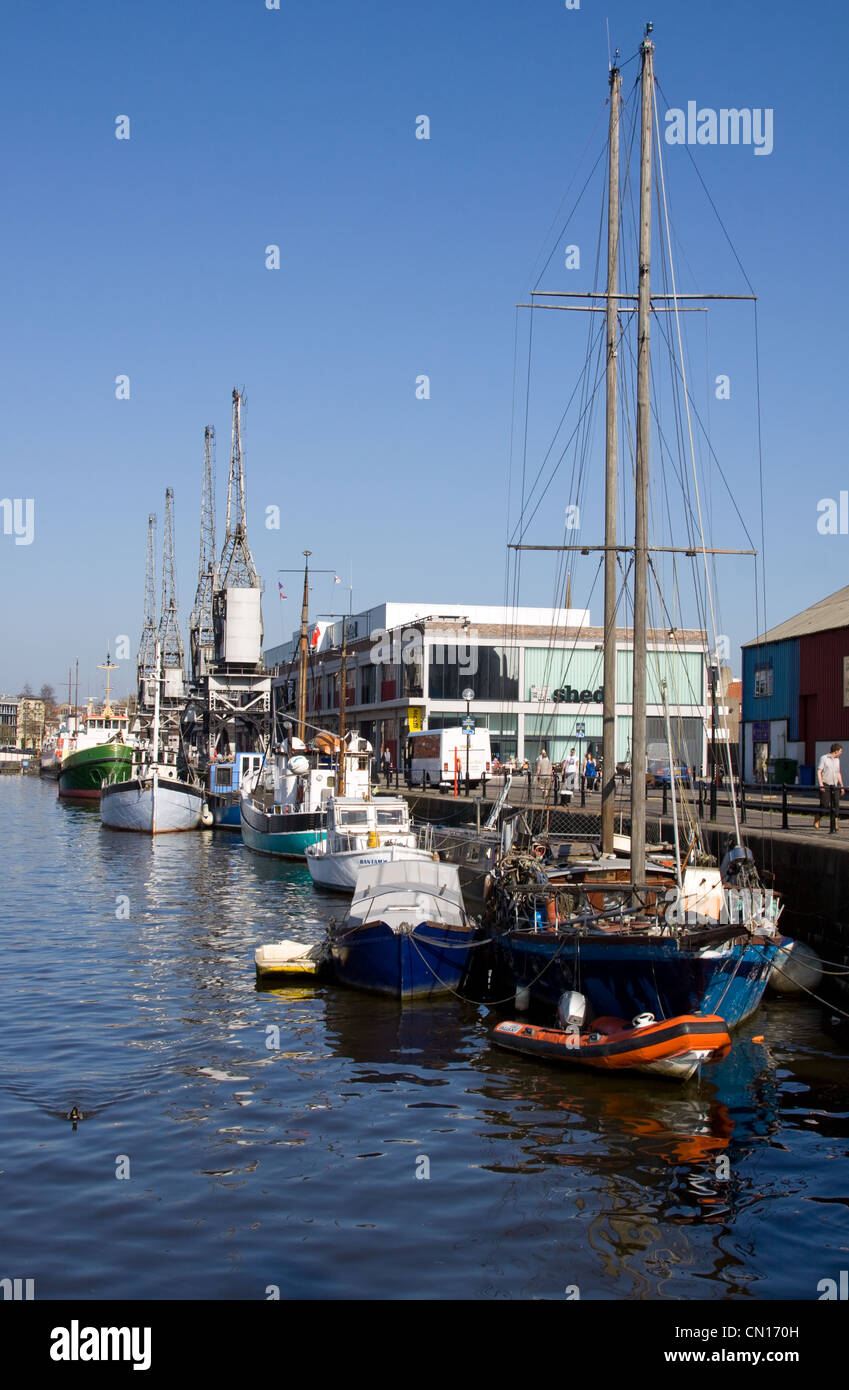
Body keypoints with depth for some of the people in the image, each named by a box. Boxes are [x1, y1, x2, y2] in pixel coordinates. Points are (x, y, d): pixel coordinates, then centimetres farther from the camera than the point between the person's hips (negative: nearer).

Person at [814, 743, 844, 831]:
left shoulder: (837, 760, 12)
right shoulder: (824, 758, -6)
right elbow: (819, 772, -8)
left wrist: (842, 786, 15)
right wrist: (821, 784, -18)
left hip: (835, 785, 5)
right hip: (825, 786, -5)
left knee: (836, 805, -3)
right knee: (824, 805, -6)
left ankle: (835, 825, -1)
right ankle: (816, 821, 13)